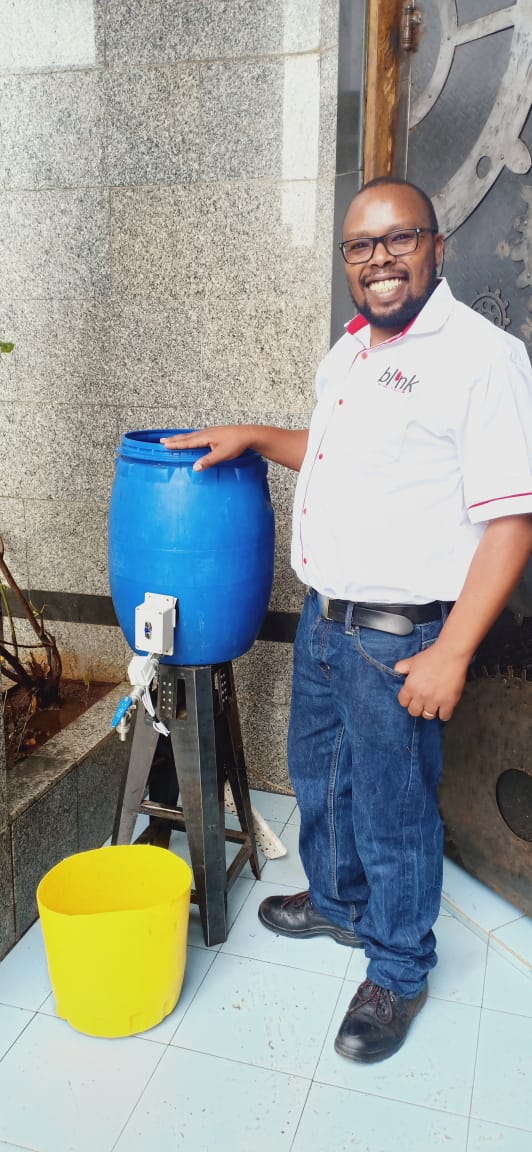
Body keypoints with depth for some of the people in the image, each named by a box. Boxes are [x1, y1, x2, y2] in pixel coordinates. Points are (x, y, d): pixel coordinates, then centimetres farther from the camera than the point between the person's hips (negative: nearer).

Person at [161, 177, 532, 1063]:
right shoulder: (349, 351, 11)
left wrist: (451, 652, -22)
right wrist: (256, 438, 12)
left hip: (398, 637, -8)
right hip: (324, 617, 8)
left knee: (393, 812, 8)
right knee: (318, 774, 24)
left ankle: (398, 971, 33)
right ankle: (336, 901, 49)